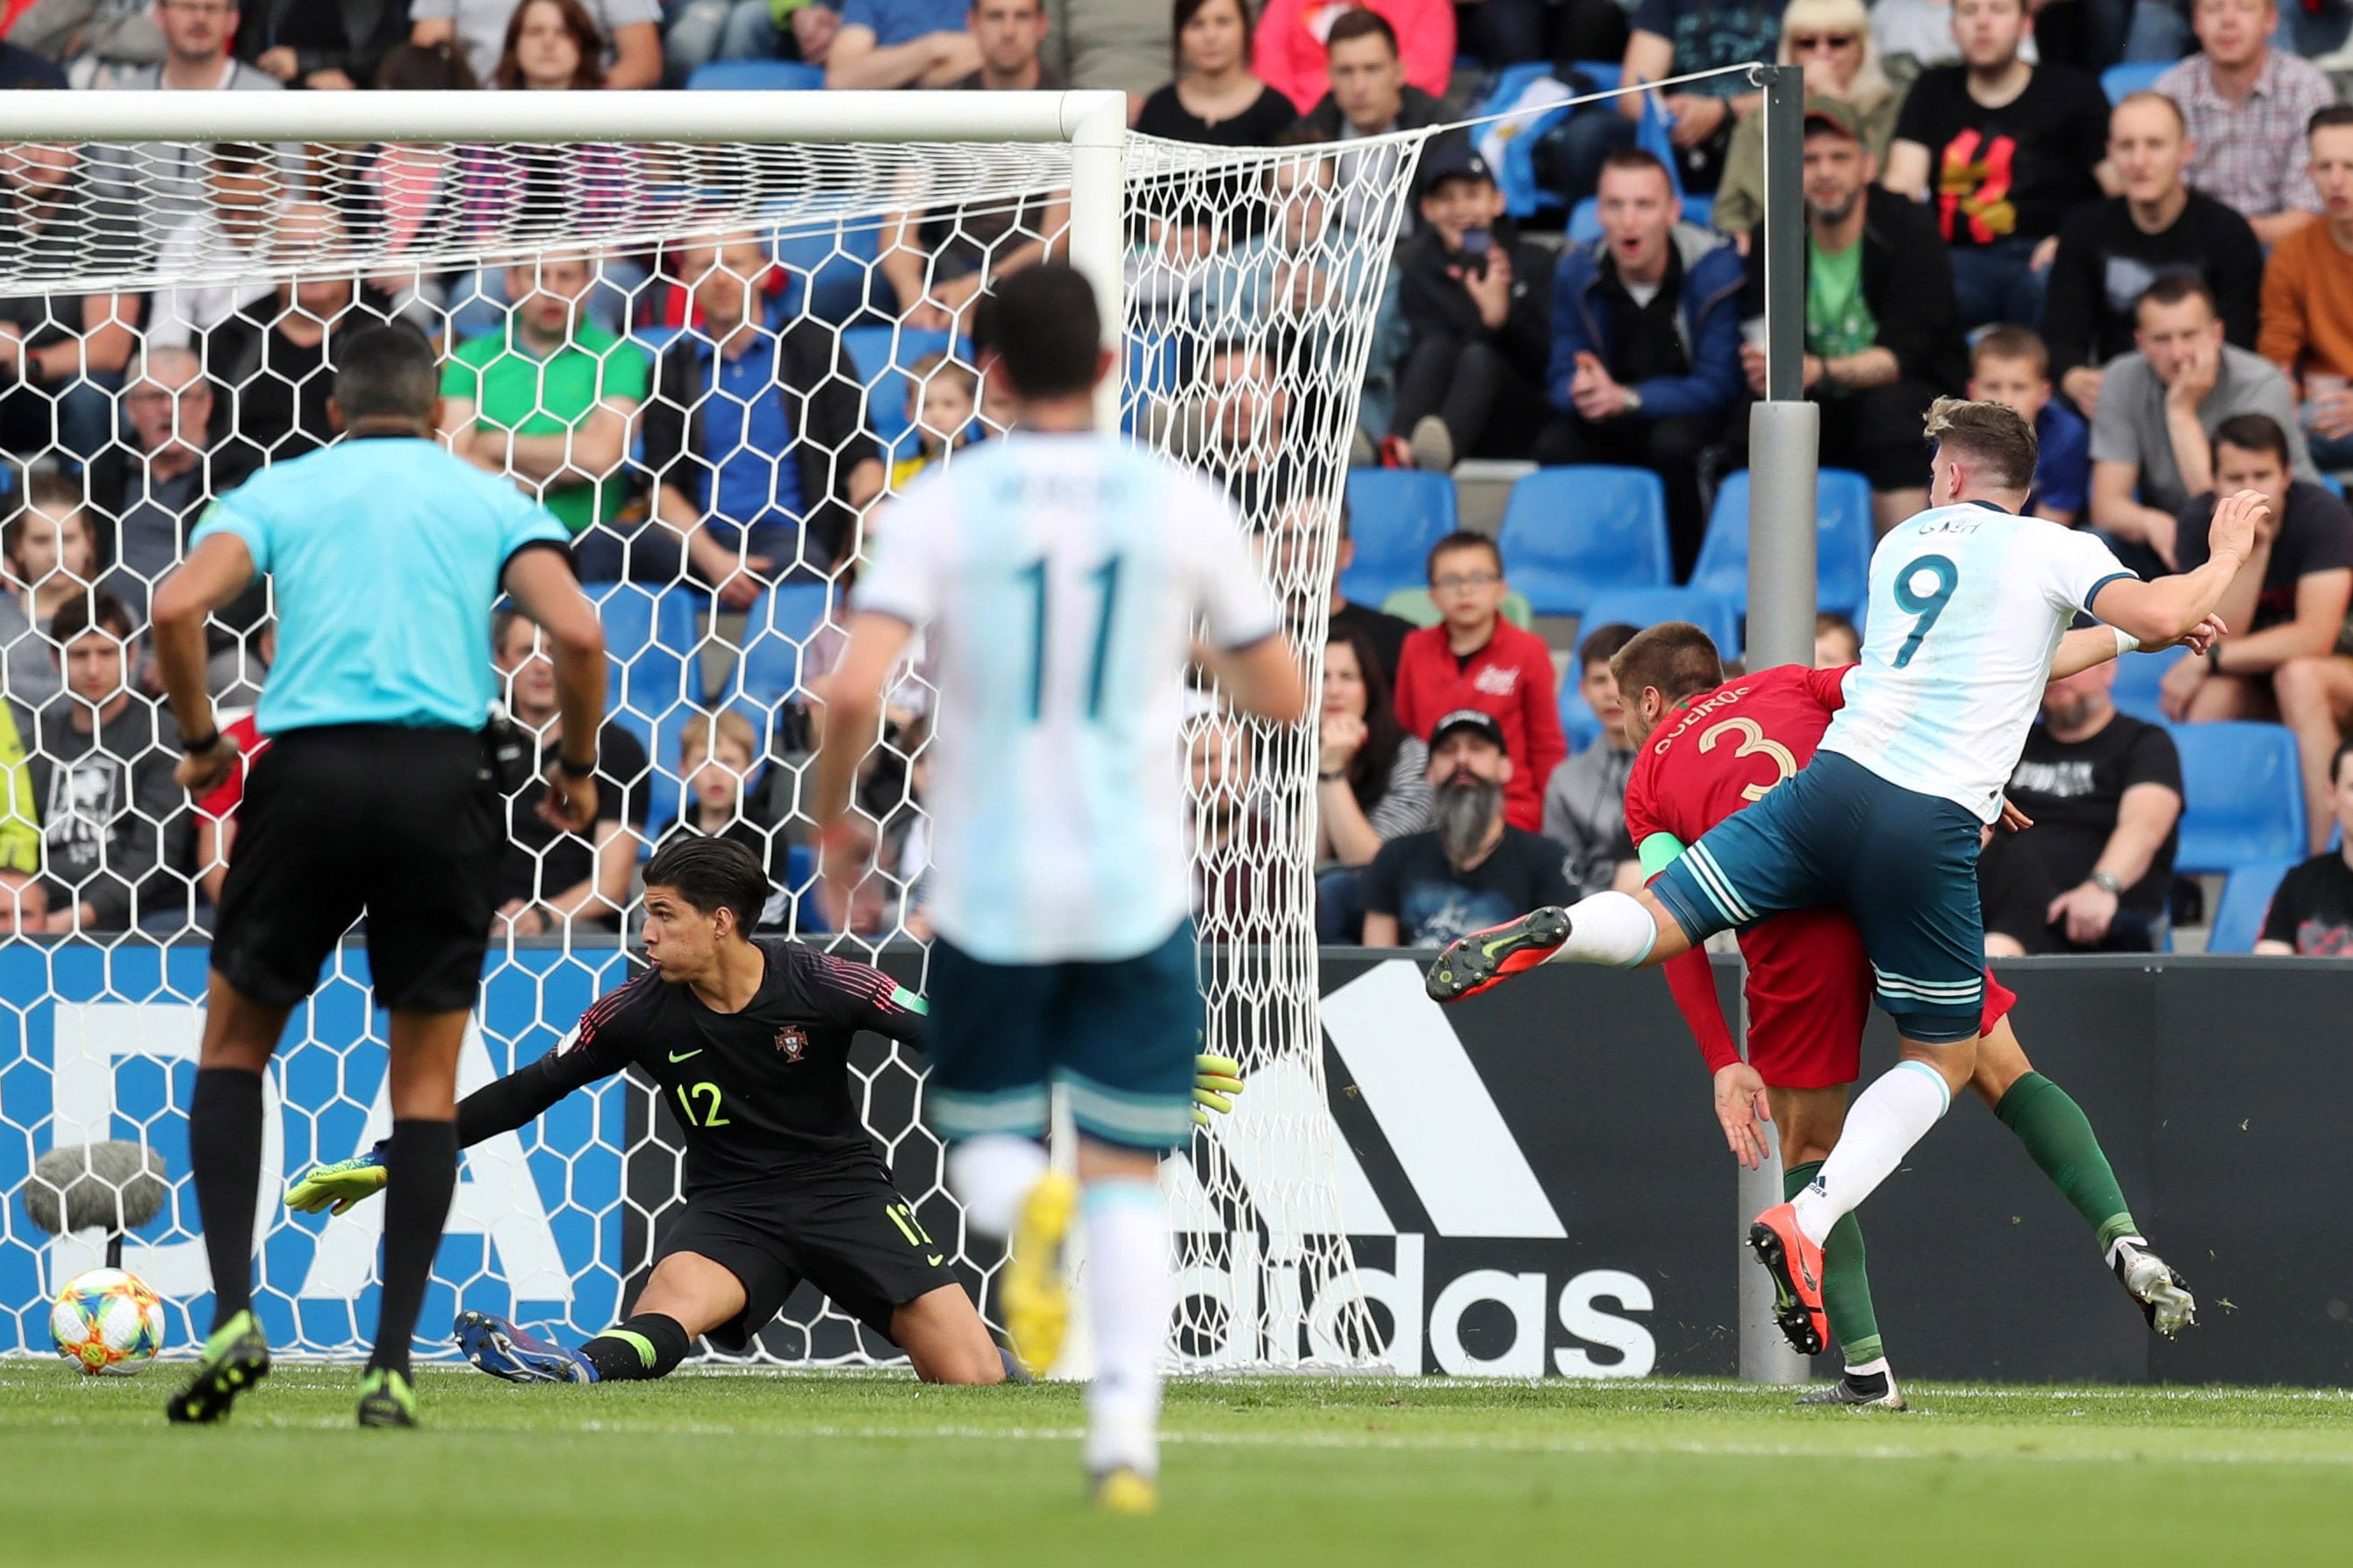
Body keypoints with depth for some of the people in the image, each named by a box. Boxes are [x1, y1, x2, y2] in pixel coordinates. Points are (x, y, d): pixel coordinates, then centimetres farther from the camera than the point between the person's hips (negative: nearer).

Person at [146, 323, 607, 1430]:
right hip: (442, 773, 0)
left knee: (234, 1044, 16)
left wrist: (200, 743, 9)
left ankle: (233, 1312, -2)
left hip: (309, 765, 0)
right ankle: (391, 1362, 1)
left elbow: (179, 607, -4)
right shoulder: (490, 500, 14)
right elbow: (577, 636, -2)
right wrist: (577, 768, 13)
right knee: (427, 1077, 9)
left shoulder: (282, 491, 14)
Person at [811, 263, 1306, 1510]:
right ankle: (1126, 1428, -8)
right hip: (1137, 892, 1)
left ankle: (1022, 1202, -21)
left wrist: (831, 821, 1)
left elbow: (856, 692, -16)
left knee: (984, 1138, 15)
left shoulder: (943, 507, -5)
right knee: (1126, 1175, 8)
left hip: (988, 893, -1)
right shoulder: (1182, 506, -1)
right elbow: (1282, 700, 6)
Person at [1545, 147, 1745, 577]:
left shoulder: (1716, 271, -18)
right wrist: (1582, 392, -31)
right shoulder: (1577, 273, -5)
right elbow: (1562, 377, -4)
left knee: (1674, 442, -37)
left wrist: (1627, 398, -35)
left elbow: (1719, 385, -22)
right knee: (1557, 444, -26)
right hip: (1617, 432, 4)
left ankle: (1683, 578, -20)